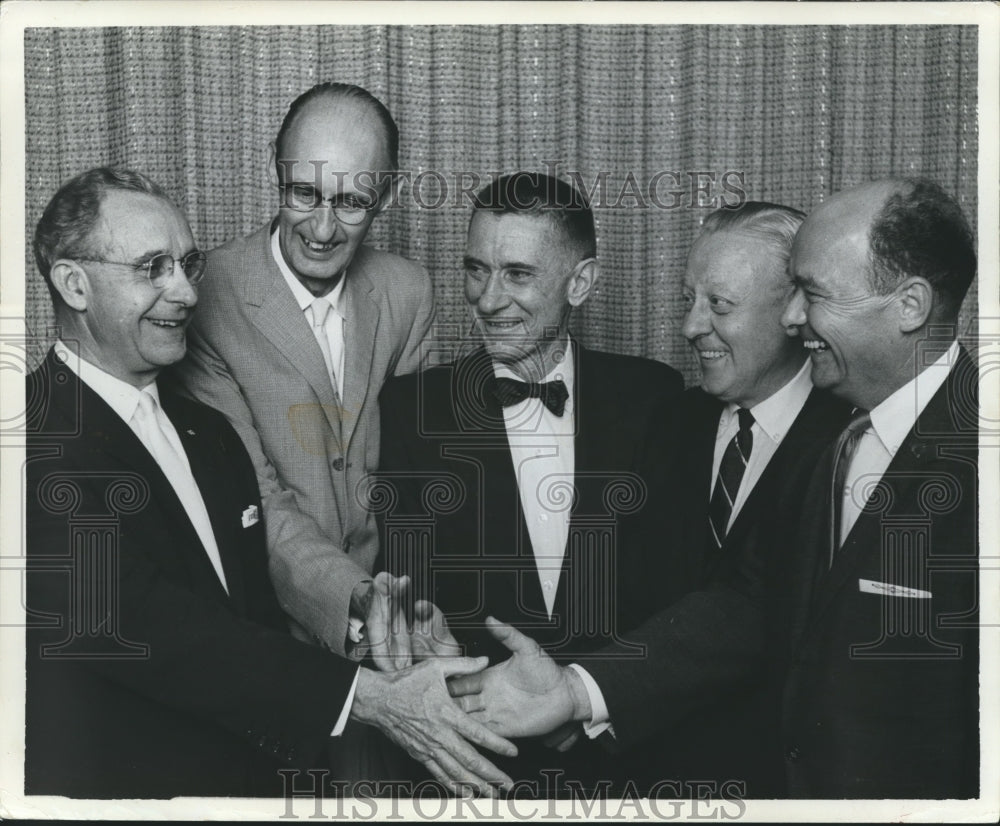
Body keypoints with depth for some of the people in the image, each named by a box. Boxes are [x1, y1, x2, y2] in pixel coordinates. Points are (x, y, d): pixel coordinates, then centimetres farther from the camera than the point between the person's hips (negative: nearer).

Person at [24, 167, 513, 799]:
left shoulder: (209, 432, 8)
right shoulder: (40, 443, -17)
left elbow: (257, 614, 6)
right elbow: (139, 625, -25)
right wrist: (367, 695, -27)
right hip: (111, 783, -6)